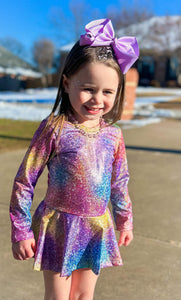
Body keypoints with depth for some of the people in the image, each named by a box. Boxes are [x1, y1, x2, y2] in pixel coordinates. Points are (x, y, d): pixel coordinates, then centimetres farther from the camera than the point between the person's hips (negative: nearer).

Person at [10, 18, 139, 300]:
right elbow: (24, 181, -11)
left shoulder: (113, 135, -1)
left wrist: (125, 221, 20)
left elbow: (120, 183, 12)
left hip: (97, 229, 4)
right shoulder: (54, 128, -15)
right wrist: (21, 232, -9)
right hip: (59, 227, -4)